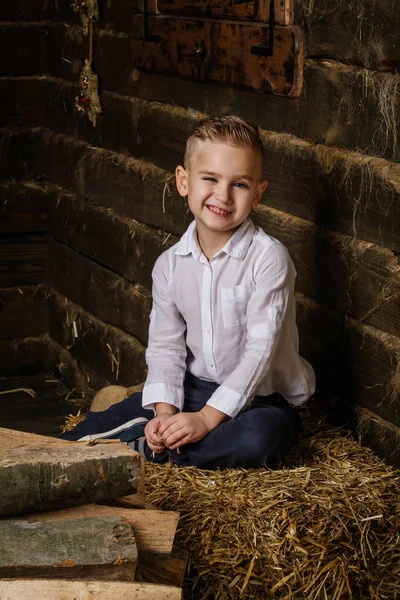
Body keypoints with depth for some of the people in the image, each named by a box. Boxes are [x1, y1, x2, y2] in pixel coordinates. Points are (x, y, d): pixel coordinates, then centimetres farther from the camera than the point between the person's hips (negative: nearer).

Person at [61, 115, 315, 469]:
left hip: (262, 397, -4)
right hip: (197, 387, 4)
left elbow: (260, 349, -22)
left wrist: (206, 419, -27)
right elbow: (165, 347, 0)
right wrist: (165, 413, -18)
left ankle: (142, 446, -23)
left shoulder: (269, 258, -17)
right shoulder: (171, 265, 0)